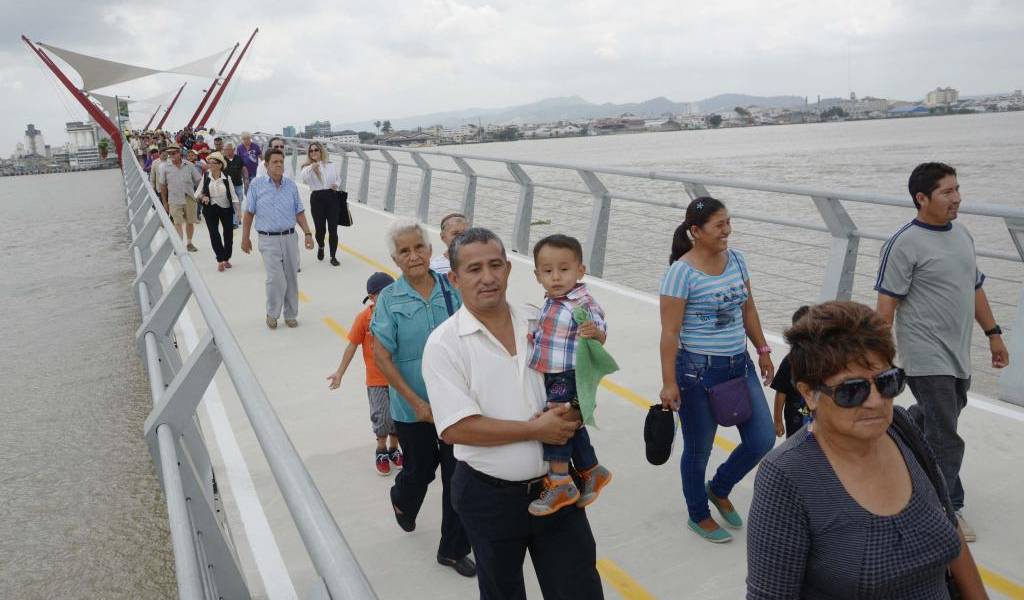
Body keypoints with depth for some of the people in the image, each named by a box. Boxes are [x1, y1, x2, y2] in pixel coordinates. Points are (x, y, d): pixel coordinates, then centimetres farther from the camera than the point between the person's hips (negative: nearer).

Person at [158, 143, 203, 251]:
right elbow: (162, 185, 3)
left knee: (190, 222, 9)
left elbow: (199, 180, 6)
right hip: (174, 200, -2)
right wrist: (165, 202, 3)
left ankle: (189, 243, 26)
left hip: (189, 198, 2)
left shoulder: (189, 165, 1)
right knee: (178, 223, -6)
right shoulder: (164, 167, -1)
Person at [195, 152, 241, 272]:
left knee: (228, 233, 7)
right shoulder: (206, 177, -2)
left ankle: (226, 258, 26)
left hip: (226, 209, 0)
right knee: (214, 234, -11)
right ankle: (220, 260, -7)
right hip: (211, 209, 0)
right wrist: (203, 196, -18)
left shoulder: (226, 178, -5)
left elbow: (233, 195, -3)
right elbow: (197, 193, 4)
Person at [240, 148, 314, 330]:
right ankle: (272, 314, 13)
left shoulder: (291, 185, 4)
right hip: (269, 240, -3)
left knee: (291, 279, 8)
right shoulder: (256, 185, -2)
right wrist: (245, 238, 4)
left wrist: (308, 233, 1)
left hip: (290, 238, 3)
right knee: (276, 279, -10)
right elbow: (249, 213, 3)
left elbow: (299, 213, 9)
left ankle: (291, 315, 23)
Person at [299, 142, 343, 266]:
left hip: (332, 197, 1)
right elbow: (302, 178, -23)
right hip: (317, 198, -1)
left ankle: (333, 256, 12)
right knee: (320, 228, 7)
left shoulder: (331, 165, 7)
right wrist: (311, 168, -40)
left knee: (333, 229, 0)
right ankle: (320, 247, 41)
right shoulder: (308, 167, -1)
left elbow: (338, 178, 22)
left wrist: (336, 184, -1)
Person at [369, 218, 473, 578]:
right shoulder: (389, 299, -10)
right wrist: (416, 402, -14)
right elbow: (381, 356, -12)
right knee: (420, 470, 17)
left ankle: (453, 550, 28)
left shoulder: (452, 290, -6)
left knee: (458, 476, 7)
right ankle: (402, 500, 55)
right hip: (413, 410, -1)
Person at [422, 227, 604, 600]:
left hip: (555, 485, 3)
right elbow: (456, 429, -20)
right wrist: (537, 430, -20)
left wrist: (568, 414, -11)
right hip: (489, 497, -3)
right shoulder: (444, 343, -13)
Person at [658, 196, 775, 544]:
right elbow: (670, 331, -17)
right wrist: (669, 383, -17)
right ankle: (698, 516, 34)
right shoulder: (682, 272, -17)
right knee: (699, 449, 9)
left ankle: (719, 489, 35)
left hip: (739, 365, 7)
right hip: (698, 372, -6)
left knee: (762, 440, 8)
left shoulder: (736, 260, 3)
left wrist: (763, 351, 16)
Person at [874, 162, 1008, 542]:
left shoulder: (961, 234, 10)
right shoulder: (904, 244, -15)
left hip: (957, 356, 8)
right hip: (926, 359, -8)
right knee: (945, 442, -2)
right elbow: (886, 305, -15)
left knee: (931, 419, 19)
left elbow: (975, 288, 20)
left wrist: (993, 333, 18)